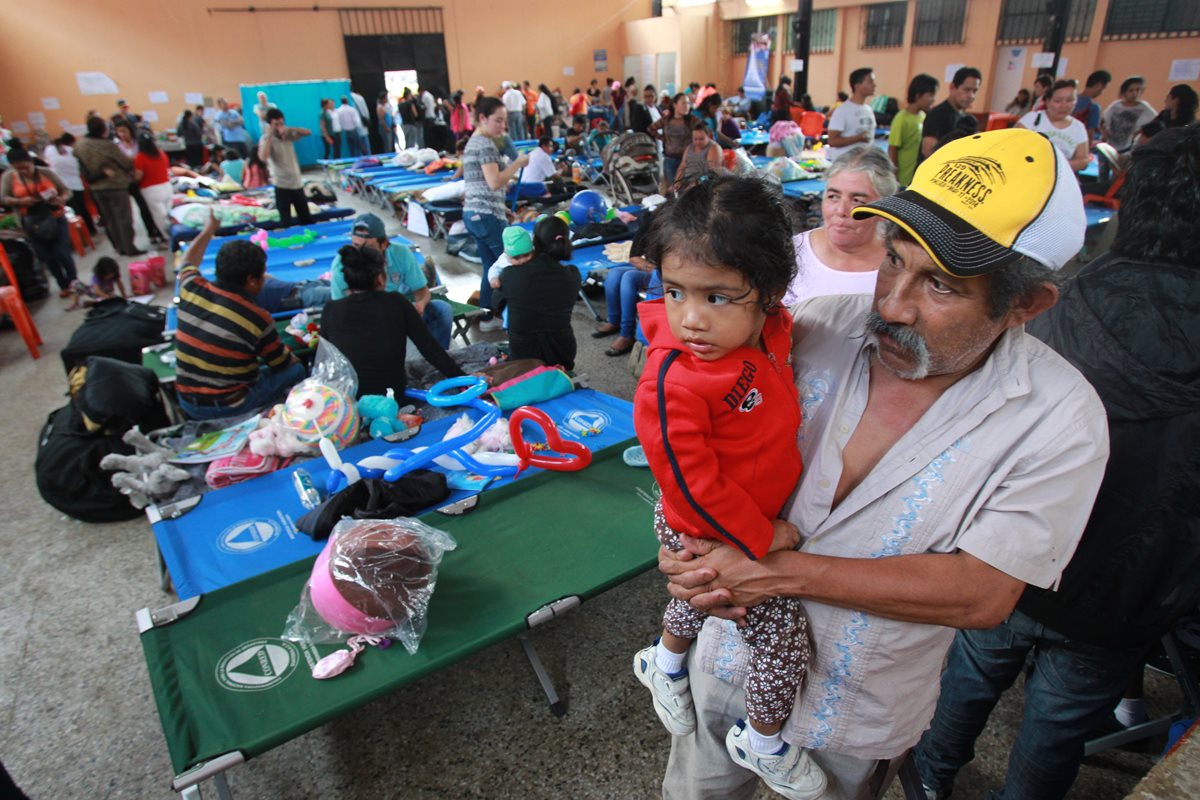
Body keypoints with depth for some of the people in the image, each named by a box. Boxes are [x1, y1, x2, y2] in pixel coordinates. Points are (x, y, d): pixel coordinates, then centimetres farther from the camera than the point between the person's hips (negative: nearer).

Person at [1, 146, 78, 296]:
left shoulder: (46, 173, -2)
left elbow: (66, 191, 0)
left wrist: (61, 199, -21)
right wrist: (20, 201, -22)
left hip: (56, 219, -1)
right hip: (33, 224, 1)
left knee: (62, 253, -7)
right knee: (47, 257, 6)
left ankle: (73, 281, 17)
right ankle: (64, 285, 22)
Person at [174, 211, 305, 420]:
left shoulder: (191, 291, -9)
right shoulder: (258, 319, -22)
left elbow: (188, 263, 18)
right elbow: (282, 363, -6)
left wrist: (209, 229, 29)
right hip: (229, 408, -6)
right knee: (296, 371, 10)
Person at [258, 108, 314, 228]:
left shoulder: (288, 135, 4)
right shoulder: (266, 139, -7)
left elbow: (308, 132, -3)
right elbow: (263, 157, -25)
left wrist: (290, 129, -13)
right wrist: (269, 136, -20)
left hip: (297, 183, 4)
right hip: (281, 185, -4)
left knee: (307, 219, 12)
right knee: (286, 221, -3)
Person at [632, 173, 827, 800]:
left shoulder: (769, 327, -14)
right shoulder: (671, 384, -37)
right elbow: (692, 483, -28)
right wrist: (761, 537, -18)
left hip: (763, 512, 7)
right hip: (710, 536, -7)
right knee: (784, 634, 3)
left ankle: (664, 661, 63)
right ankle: (761, 742, 33)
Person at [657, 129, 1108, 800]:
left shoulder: (1059, 420, -21)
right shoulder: (817, 328, -16)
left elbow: (981, 594, -24)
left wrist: (778, 571, -29)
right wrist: (695, 546, -26)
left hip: (857, 720, -1)